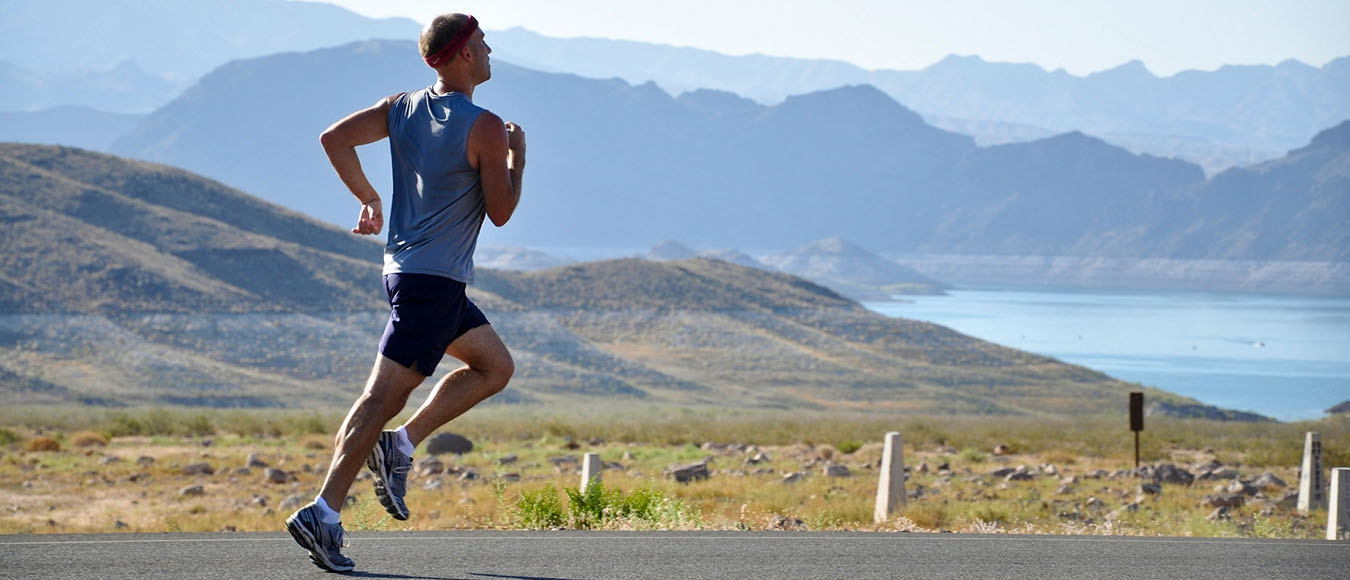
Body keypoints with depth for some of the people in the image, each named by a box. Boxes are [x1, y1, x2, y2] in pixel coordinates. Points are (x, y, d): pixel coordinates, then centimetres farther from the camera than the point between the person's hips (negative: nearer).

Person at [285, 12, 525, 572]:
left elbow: (334, 138, 3)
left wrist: (368, 198, 13)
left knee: (496, 366, 19)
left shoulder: (402, 107, 8)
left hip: (405, 268, 9)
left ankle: (400, 444, 11)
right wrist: (517, 157, 6)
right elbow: (500, 212, -8)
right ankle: (323, 513, -15)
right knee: (384, 395, -11)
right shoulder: (484, 128, -12)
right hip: (435, 279, -9)